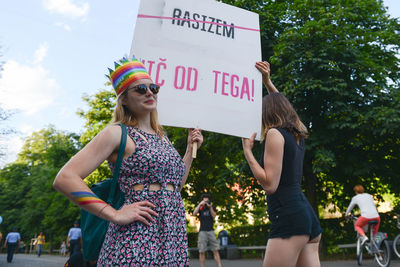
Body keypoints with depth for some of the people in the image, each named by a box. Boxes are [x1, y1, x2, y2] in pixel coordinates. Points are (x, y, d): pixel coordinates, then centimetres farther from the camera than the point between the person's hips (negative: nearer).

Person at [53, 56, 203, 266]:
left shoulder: (162, 137, 15)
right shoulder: (118, 133, -6)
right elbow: (64, 178, -14)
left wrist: (191, 148, 15)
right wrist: (115, 215, -18)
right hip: (135, 243, -7)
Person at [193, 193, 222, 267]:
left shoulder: (212, 207, 11)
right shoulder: (200, 207, 8)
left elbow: (214, 216, -2)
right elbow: (194, 214, -8)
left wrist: (210, 207, -13)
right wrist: (200, 204, -14)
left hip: (211, 231, 1)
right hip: (202, 231, -1)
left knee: (215, 250, -4)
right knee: (202, 251, -3)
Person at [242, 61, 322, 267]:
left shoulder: (275, 133, -8)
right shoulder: (297, 134, 16)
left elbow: (269, 185, -13)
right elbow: (282, 104, 36)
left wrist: (247, 150, -6)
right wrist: (267, 81, 34)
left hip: (288, 218, -9)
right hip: (307, 215, 9)